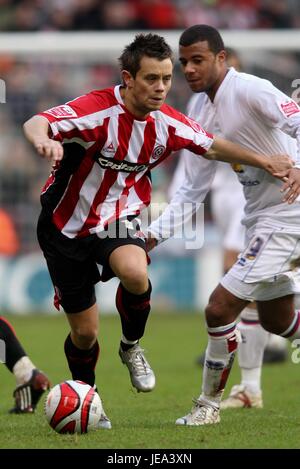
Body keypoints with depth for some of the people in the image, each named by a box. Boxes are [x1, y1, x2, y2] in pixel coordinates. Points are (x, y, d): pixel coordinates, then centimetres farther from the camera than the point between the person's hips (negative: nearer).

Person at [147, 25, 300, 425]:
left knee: (220, 308, -12)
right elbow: (194, 187, 13)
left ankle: (210, 404, 6)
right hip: (259, 217, 9)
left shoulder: (249, 90, -18)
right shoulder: (198, 111, 7)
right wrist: (156, 232, 5)